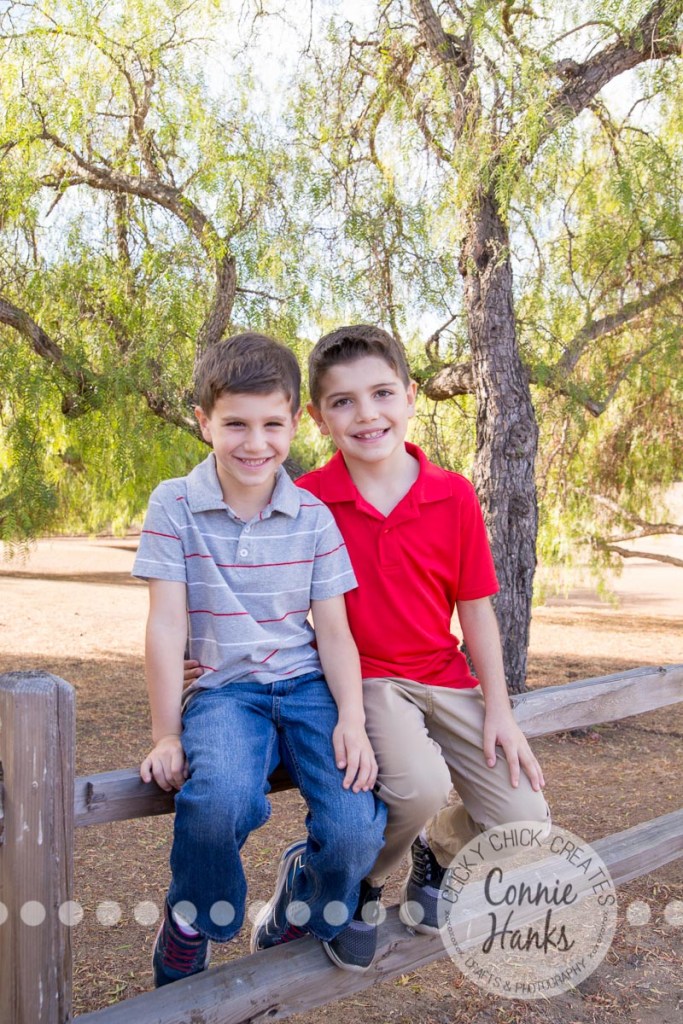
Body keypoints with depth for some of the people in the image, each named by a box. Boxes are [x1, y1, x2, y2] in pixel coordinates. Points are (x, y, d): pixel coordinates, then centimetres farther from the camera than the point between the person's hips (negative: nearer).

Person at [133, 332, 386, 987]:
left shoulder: (313, 516, 3)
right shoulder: (174, 506, -3)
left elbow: (333, 630, 4)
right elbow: (167, 625, -5)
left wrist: (351, 719, -10)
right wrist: (166, 735, -7)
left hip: (307, 684, 2)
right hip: (224, 688, -2)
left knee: (355, 831, -20)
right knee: (220, 802, -34)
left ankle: (298, 912, 18)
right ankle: (186, 933, 1)